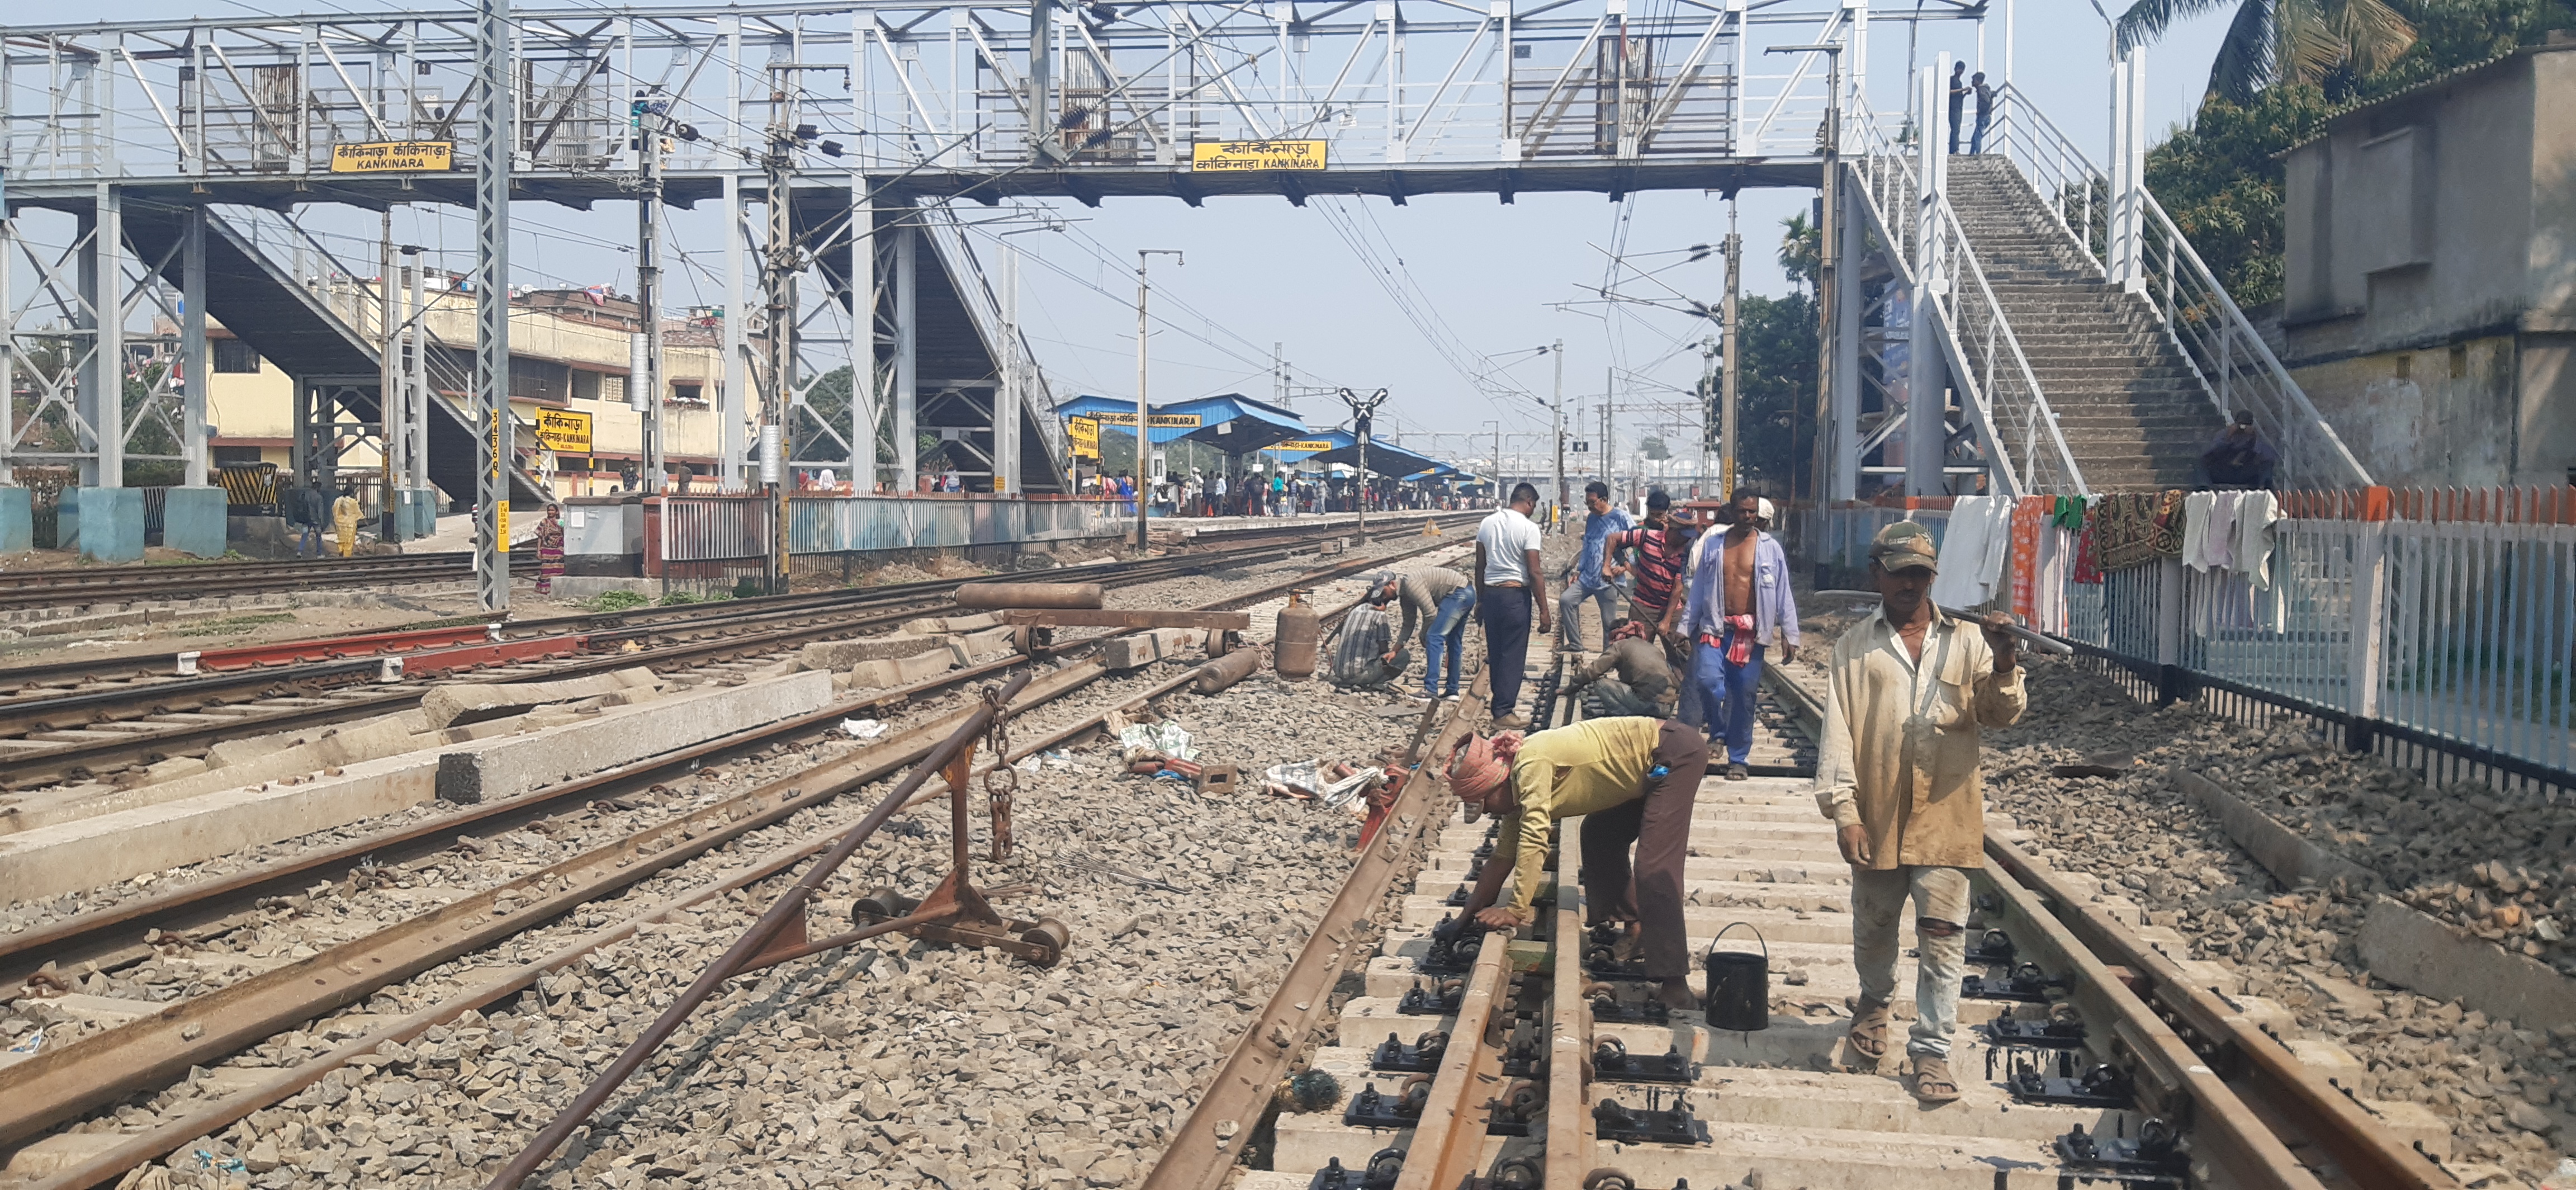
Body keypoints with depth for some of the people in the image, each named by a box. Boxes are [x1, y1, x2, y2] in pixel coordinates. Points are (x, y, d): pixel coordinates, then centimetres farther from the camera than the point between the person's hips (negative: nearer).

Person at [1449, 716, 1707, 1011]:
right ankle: (1637, 929, 22)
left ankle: (1674, 986, -19)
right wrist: (1466, 917, 15)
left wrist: (1516, 911, -27)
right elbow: (1504, 856, 14)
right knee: (1599, 836, 19)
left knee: (1655, 867, -17)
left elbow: (1533, 840, -27)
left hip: (1677, 752, -10)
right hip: (1650, 768, 10)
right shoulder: (1518, 787, 8)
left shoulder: (1531, 764, -20)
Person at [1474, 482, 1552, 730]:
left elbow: (1480, 567, 10)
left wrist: (1480, 600, 19)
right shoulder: (1528, 528, -11)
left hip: (1490, 593, 6)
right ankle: (1504, 712, 2)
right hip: (1515, 595, -6)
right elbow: (1534, 573, -13)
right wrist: (1544, 611, -9)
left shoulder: (1487, 523, 7)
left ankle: (1500, 704, 23)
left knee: (1495, 653, 14)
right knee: (1513, 655, 1)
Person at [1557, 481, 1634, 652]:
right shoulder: (1591, 519, 15)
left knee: (1609, 623, -2)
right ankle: (1575, 644, -8)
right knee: (1565, 599, -14)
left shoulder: (1620, 517, -5)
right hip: (1587, 578, 6)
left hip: (1608, 580, -6)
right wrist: (1578, 572, 16)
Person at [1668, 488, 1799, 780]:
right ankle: (1719, 728, 9)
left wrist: (1789, 634, -3)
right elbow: (1698, 589, 10)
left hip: (1751, 632, -1)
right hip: (1715, 628, 1)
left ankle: (1738, 759, 14)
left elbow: (1783, 593, 3)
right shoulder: (1712, 545, 8)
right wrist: (1685, 627, 7)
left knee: (1744, 695, 1)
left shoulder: (1770, 548, 3)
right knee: (1707, 679, -20)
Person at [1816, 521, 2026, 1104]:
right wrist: (1843, 810, -9)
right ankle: (1874, 1003, 43)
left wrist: (2002, 665, -22)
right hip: (1876, 816, 1)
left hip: (1945, 816, -1)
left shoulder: (1965, 641, 4)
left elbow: (2001, 715, -3)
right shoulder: (1855, 647, 3)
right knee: (1874, 928, 17)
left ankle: (1932, 1049, 6)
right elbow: (1837, 732, -2)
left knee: (1942, 936, -2)